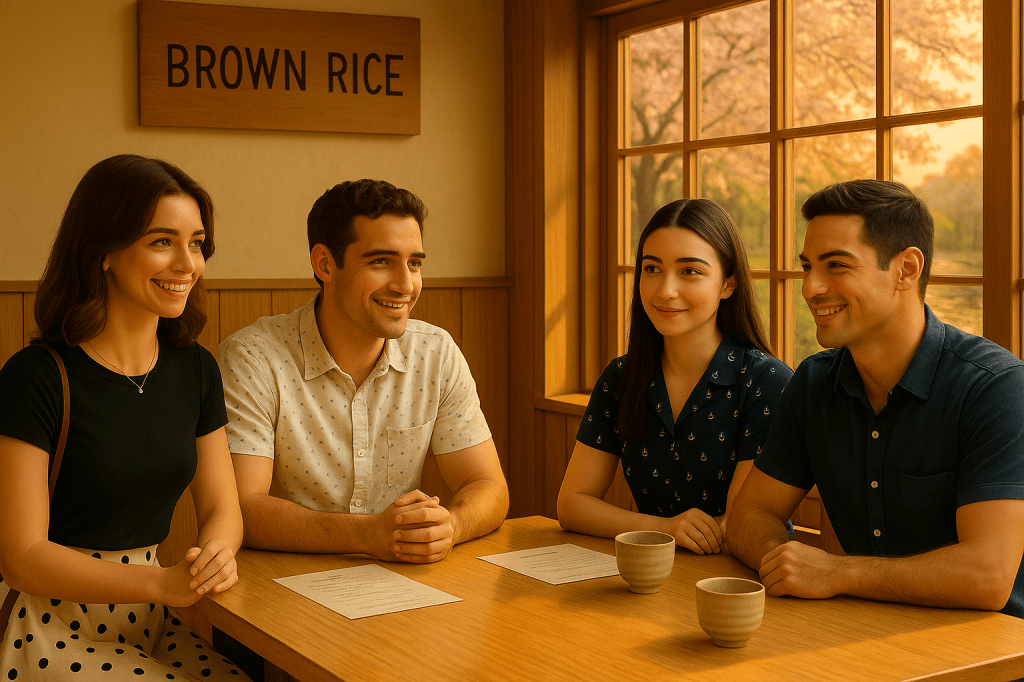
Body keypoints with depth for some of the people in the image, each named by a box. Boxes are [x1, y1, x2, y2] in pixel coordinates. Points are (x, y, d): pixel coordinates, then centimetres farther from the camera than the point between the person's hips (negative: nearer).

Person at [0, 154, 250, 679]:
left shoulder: (196, 370, 5)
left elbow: (222, 508, 8)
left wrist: (217, 554, -16)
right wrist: (162, 582, -26)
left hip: (151, 624, 6)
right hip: (53, 630, -6)